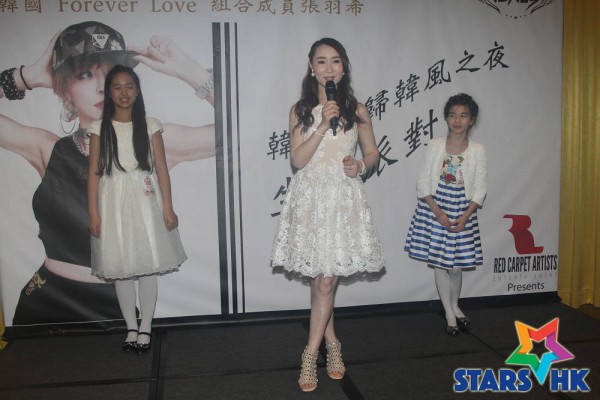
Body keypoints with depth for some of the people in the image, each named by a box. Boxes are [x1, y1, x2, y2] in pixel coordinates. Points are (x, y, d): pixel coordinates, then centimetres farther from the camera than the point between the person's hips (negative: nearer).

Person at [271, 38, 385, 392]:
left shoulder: (356, 110, 4)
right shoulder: (301, 110, 2)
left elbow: (373, 153, 12)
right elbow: (298, 160, -6)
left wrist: (360, 166, -10)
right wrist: (323, 126, -16)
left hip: (344, 198, 0)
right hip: (312, 197, 1)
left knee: (326, 281, -3)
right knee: (321, 280, 7)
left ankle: (312, 353, 10)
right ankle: (332, 343, 26)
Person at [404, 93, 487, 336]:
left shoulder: (477, 150, -2)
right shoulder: (435, 145, -3)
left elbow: (480, 188, -1)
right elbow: (423, 183, -3)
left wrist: (465, 216, -13)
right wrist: (438, 212, -14)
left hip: (463, 211, 0)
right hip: (434, 209, 0)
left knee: (456, 265, 5)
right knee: (439, 263, 5)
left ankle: (455, 307, 33)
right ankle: (450, 315, 20)